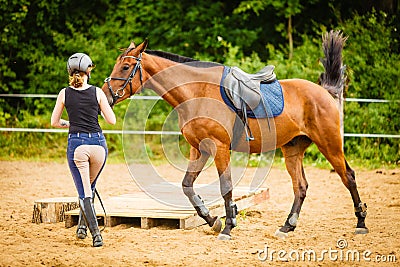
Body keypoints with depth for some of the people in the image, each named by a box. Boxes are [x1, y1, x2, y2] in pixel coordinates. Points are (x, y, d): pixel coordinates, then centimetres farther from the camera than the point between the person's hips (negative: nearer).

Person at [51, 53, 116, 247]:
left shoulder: (64, 94, 1)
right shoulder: (97, 92, -2)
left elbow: (54, 122, 9)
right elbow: (112, 120, 1)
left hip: (75, 143, -1)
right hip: (97, 142, 1)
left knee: (84, 192, 2)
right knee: (90, 187, 24)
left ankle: (96, 234, -11)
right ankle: (83, 225, 28)